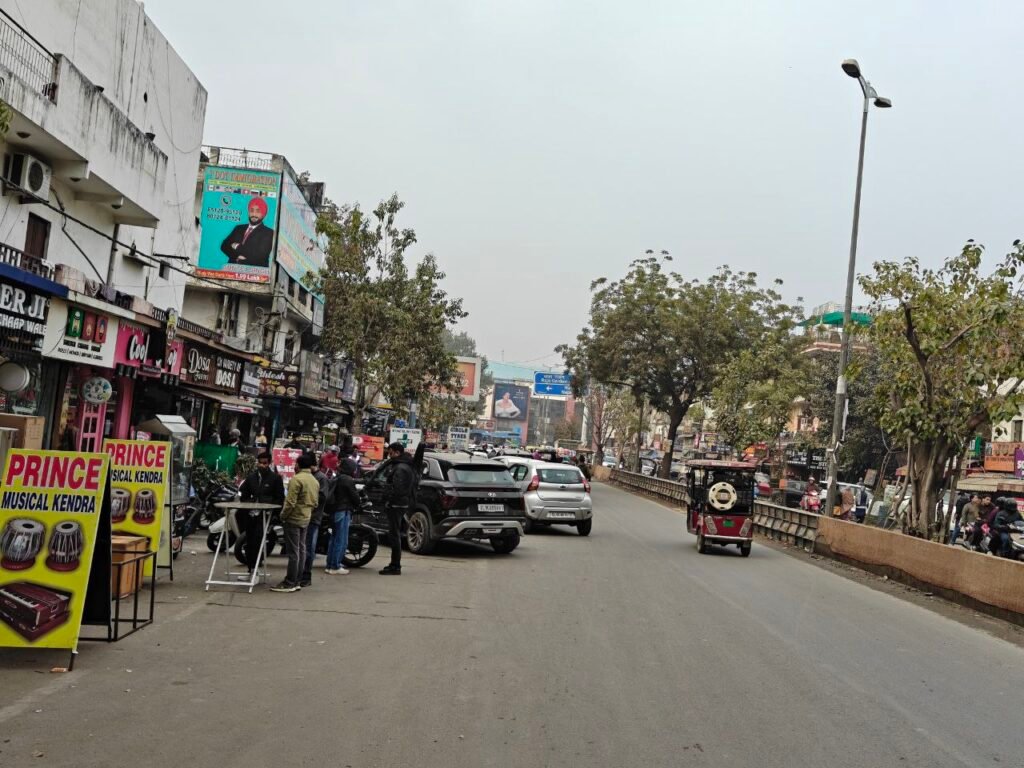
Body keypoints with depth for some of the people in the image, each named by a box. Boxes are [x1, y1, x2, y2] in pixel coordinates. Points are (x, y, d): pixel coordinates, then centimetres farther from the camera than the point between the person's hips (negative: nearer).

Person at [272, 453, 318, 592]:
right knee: (301, 550, 11)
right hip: (306, 519, 8)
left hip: (294, 519, -8)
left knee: (293, 552, -5)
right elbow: (315, 502, 14)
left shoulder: (296, 479, -16)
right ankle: (297, 581, 15)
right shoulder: (315, 481, 11)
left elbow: (290, 502, -20)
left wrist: (283, 515, -7)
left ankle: (290, 583, -2)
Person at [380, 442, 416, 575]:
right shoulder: (409, 467, 16)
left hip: (397, 504, -10)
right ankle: (395, 564, 23)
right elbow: (413, 486, 21)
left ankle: (395, 566, -5)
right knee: (396, 534, 17)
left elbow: (397, 488, -25)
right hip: (405, 503, 10)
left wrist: (390, 499, -14)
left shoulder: (400, 468, -17)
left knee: (394, 534, -7)